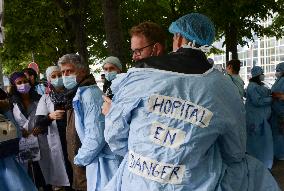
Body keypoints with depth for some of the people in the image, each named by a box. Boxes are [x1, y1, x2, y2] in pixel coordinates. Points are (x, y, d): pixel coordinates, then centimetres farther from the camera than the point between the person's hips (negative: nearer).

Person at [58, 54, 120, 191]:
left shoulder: (89, 93, -18)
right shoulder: (80, 93, 14)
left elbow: (95, 137, -25)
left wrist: (80, 159, -12)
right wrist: (80, 157, 13)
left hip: (101, 162, -10)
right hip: (95, 160, 10)